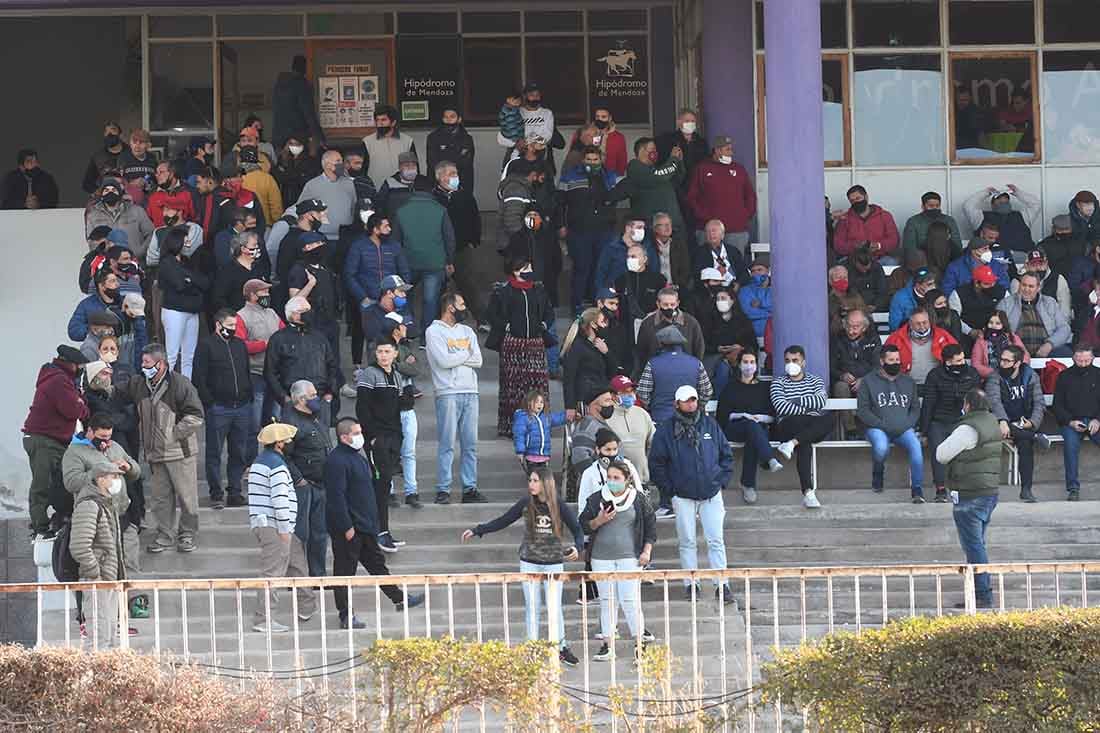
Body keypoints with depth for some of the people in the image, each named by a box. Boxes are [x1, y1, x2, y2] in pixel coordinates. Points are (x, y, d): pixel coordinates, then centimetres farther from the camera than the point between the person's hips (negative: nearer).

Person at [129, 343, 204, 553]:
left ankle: (187, 534, 15)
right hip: (154, 453, 5)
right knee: (159, 496, 9)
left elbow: (196, 417, -13)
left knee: (186, 495, 2)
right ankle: (165, 534, 18)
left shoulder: (180, 384, -12)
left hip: (179, 451, -5)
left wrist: (173, 434, -15)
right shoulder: (138, 384, 5)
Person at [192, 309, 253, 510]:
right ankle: (216, 495, 3)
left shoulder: (240, 345, 17)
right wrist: (209, 403, -11)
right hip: (218, 408, -5)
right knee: (215, 453, -1)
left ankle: (235, 492, 12)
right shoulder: (206, 345, -1)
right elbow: (199, 378, -6)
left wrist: (249, 399, 11)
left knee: (239, 453, 6)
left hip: (242, 408, 5)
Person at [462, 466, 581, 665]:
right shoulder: (526, 504, -2)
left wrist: (576, 547, -25)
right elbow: (502, 521, 5)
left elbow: (577, 529, -4)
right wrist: (476, 531, 2)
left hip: (553, 563, -2)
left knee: (555, 607, -3)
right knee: (532, 608, 2)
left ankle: (562, 648, 11)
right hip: (529, 563, 2)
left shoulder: (560, 506, -7)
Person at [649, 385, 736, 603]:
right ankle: (690, 584, 11)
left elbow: (726, 455, 13)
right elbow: (656, 463, 1)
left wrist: (722, 481, 3)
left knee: (716, 540, -3)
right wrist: (669, 490, -4)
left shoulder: (710, 425, 6)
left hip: (711, 494, 1)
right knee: (687, 542, 4)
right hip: (683, 496, -1)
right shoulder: (666, 430, -2)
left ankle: (721, 585, -1)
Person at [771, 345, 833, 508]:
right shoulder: (778, 383, 15)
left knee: (828, 420, -34)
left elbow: (821, 401, -3)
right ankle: (808, 492, -46)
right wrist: (807, 410, -9)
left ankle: (792, 443, -41)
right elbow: (781, 408, -4)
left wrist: (794, 401, -4)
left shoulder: (816, 381, 20)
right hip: (787, 427, -2)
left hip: (815, 430, 2)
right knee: (804, 444, -38)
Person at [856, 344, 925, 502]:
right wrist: (883, 425, -11)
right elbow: (862, 410, 0)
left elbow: (915, 408, 16)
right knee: (881, 447, -35)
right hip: (878, 428, -2)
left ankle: (917, 489, -28)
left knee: (915, 445, -30)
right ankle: (877, 476, -2)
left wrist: (907, 425, -4)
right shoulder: (869, 381, 8)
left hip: (903, 429, 2)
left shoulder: (908, 381, 19)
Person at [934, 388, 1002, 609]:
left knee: (973, 545, -6)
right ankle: (983, 593, 19)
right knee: (977, 544, 17)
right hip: (990, 491, 9)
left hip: (970, 496, -9)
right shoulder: (993, 424, 11)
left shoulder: (968, 429, -18)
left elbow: (942, 454, -14)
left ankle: (984, 596, -9)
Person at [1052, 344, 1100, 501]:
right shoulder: (1064, 376, 10)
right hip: (1071, 422, -1)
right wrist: (1070, 422, -9)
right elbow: (1057, 405, 7)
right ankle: (1073, 488, -27)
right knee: (1071, 443, -32)